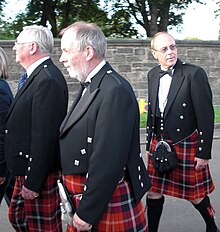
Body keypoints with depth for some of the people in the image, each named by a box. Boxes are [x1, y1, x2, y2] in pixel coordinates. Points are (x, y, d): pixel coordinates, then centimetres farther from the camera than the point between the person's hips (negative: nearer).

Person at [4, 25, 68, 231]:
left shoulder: (48, 80, -22)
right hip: (26, 170, 10)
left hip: (40, 175, -10)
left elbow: (44, 136, -26)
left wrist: (33, 182, -22)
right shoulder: (36, 76, 11)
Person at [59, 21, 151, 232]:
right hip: (83, 198, 9)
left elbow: (107, 161, -26)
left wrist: (88, 213, -20)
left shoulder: (114, 91, -22)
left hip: (107, 204, -8)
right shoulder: (91, 86, 10)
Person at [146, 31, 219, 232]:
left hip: (187, 145, -4)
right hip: (159, 144, 5)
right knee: (153, 194, 9)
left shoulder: (194, 74, -15)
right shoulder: (153, 74, 4)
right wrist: (149, 144, 15)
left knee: (195, 195, 12)